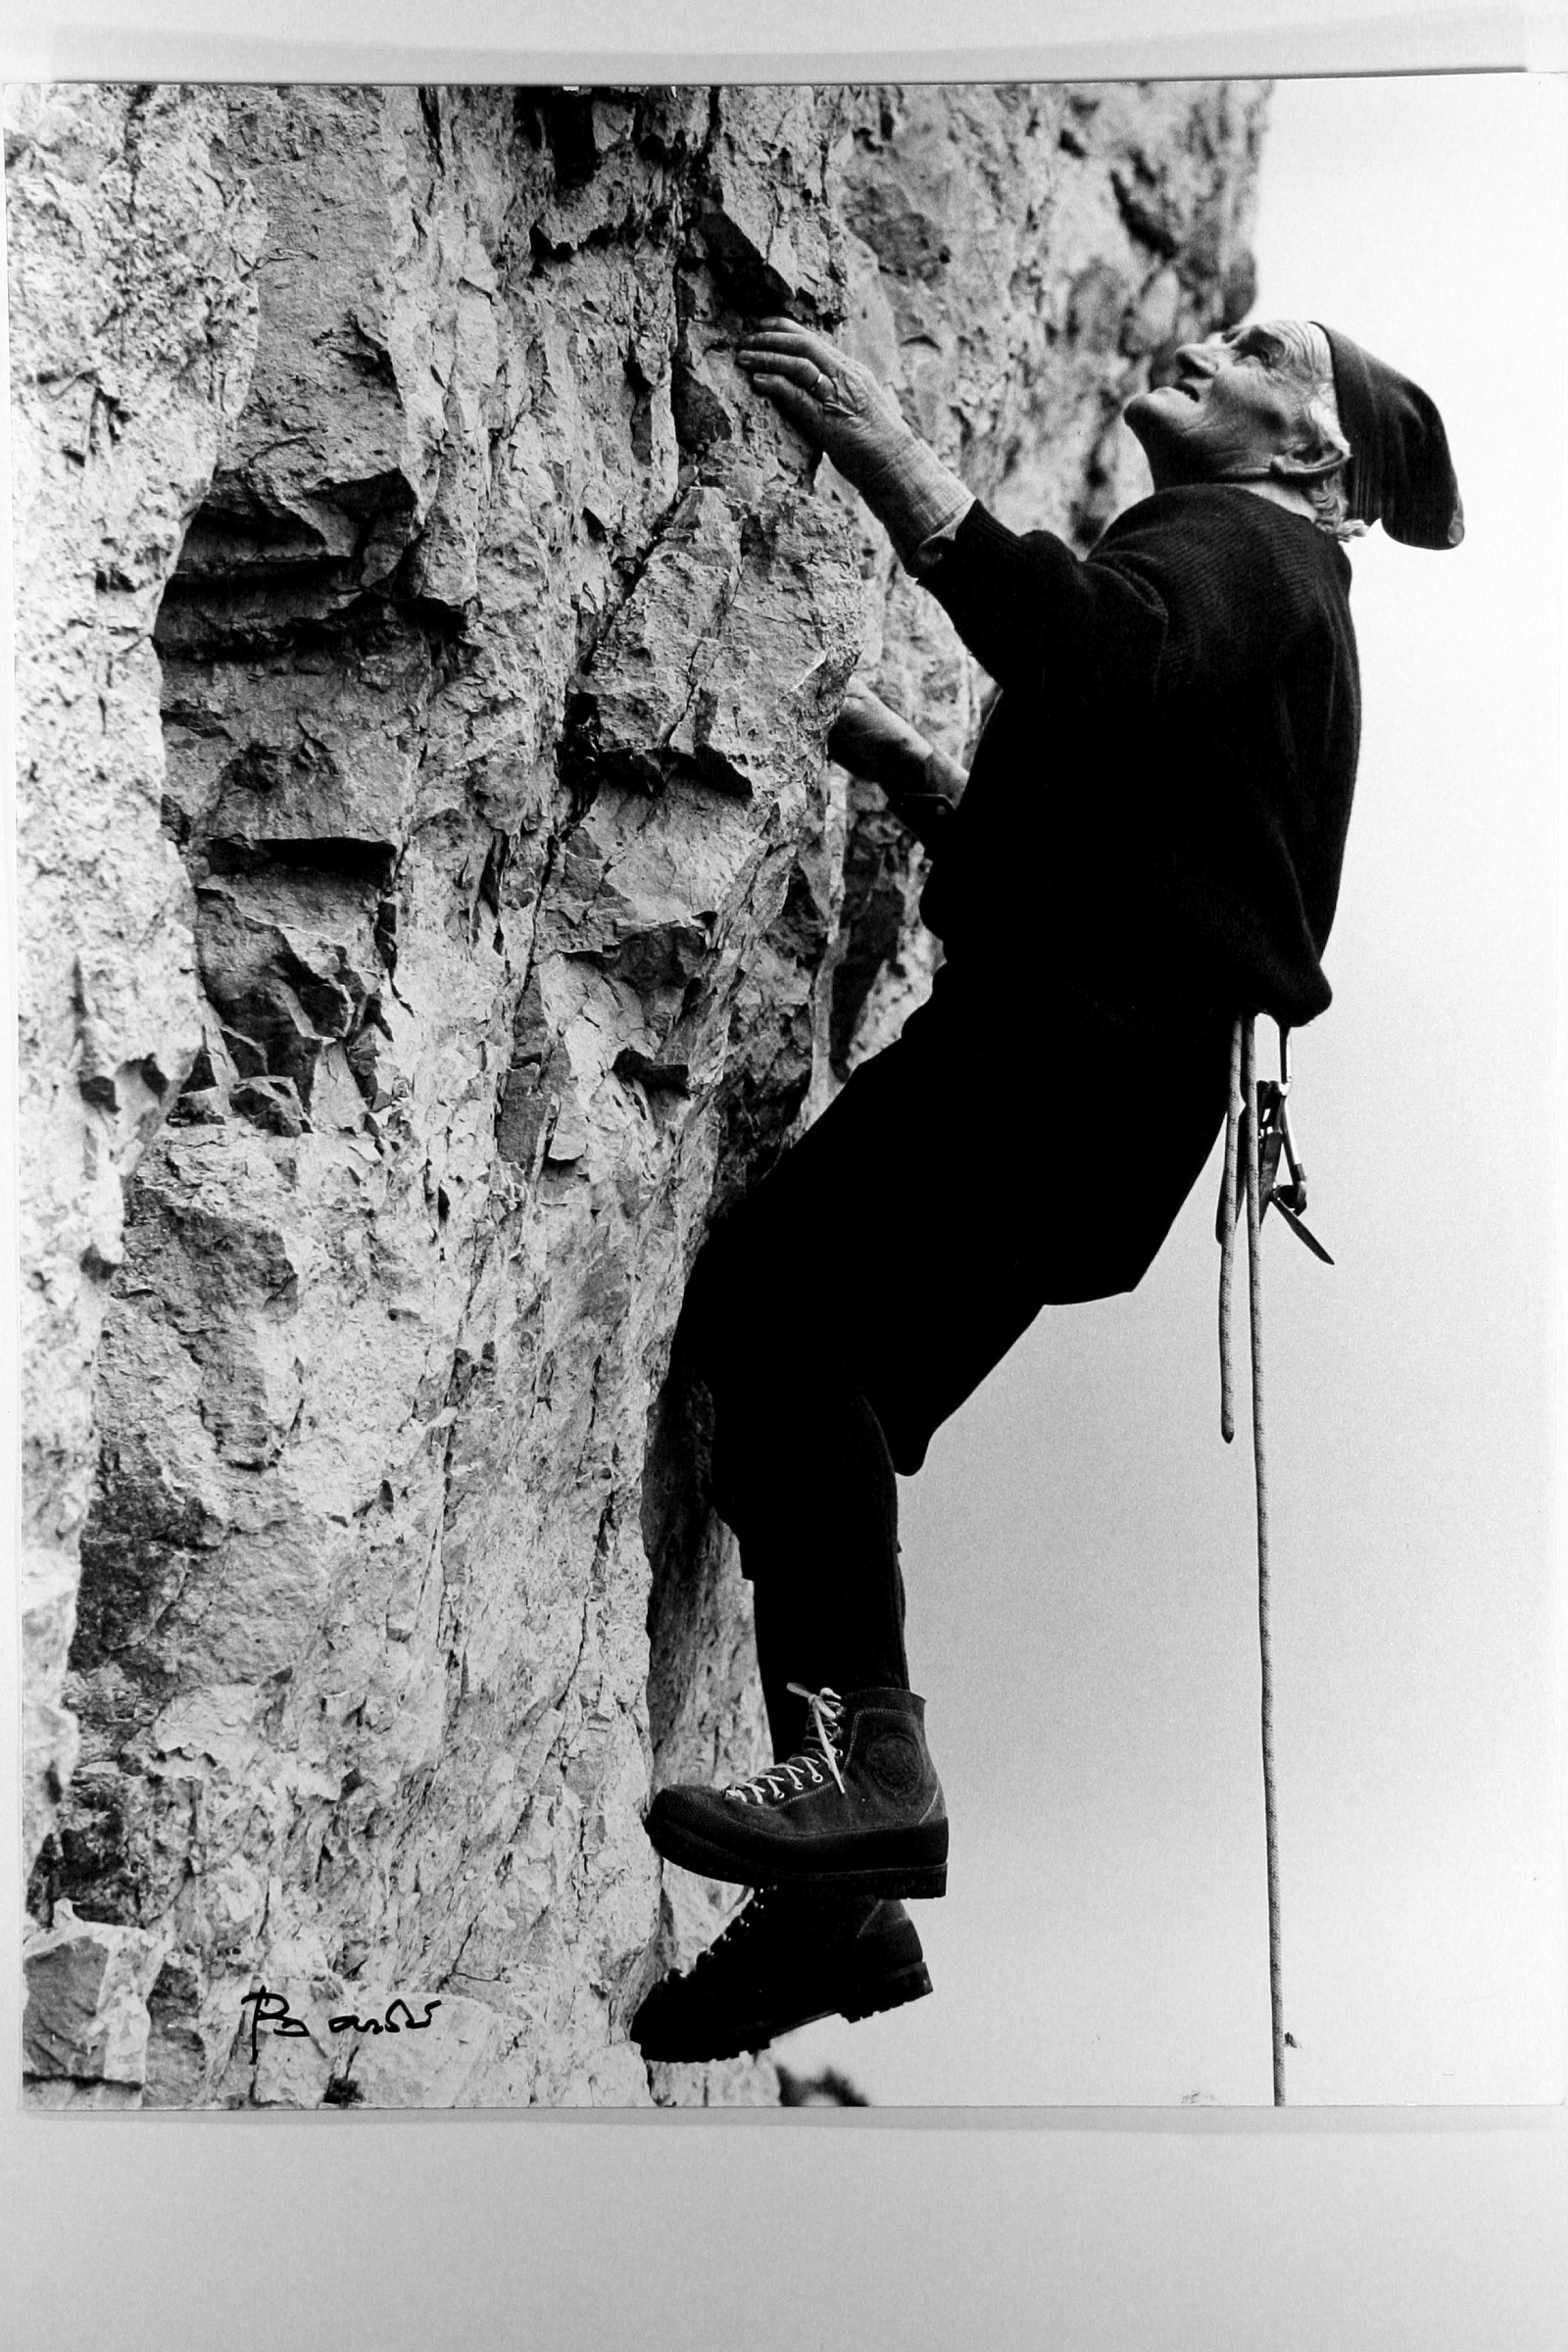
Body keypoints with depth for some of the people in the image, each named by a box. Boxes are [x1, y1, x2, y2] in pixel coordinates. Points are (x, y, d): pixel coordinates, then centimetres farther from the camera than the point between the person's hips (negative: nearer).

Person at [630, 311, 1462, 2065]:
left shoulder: (1235, 546, 4)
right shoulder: (1252, 587, 34)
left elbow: (1103, 655, -22)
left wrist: (899, 466, -27)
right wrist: (912, 773, 25)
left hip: (1080, 1050, -9)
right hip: (1086, 1061, 9)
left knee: (772, 1295, -25)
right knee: (820, 1394, 3)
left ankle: (866, 1749, -28)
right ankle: (845, 1895, 3)